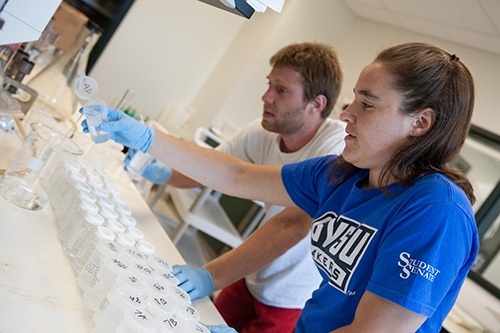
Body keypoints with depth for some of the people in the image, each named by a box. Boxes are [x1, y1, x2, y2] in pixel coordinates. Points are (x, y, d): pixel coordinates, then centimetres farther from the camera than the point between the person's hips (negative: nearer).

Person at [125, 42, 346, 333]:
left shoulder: (340, 148, -27)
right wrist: (163, 172, -22)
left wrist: (211, 276, -42)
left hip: (296, 305, -5)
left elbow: (292, 224, -36)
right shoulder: (262, 133, -7)